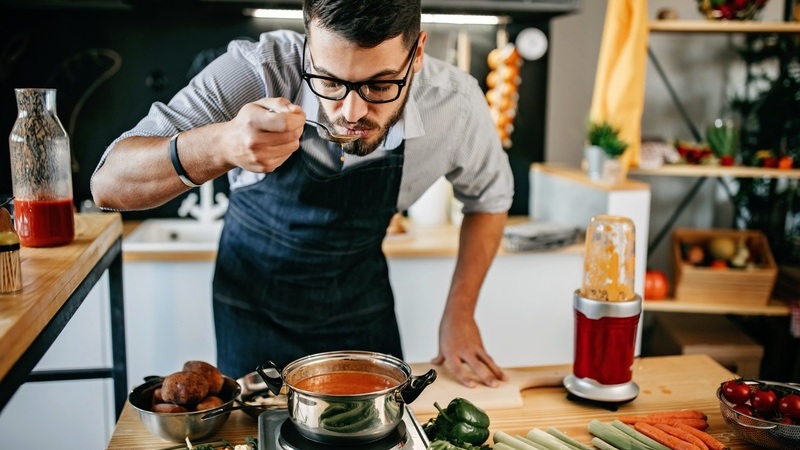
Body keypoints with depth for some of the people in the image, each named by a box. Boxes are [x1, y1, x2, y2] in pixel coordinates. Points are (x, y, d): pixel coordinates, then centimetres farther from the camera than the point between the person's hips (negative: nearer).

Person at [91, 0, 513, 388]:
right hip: (253, 303, -1)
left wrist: (459, 314, -5)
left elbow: (490, 198, -2)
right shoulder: (257, 71, -30)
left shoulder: (455, 104, -23)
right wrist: (222, 146, -50)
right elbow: (108, 185, -31)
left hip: (362, 305, 1)